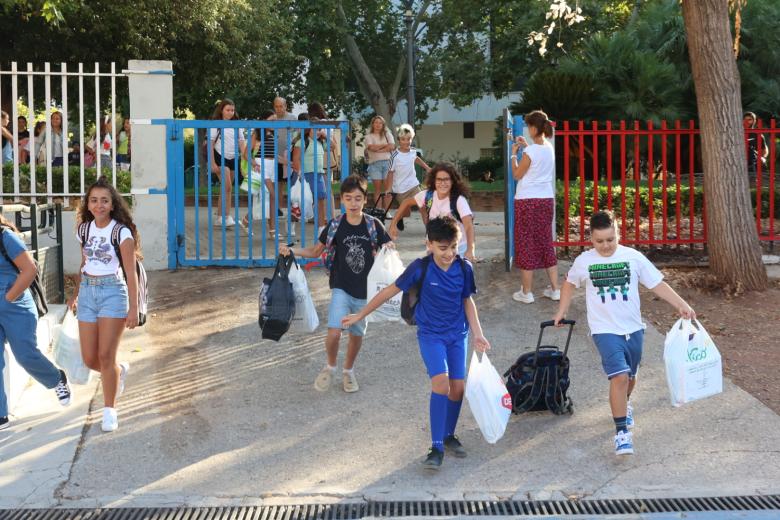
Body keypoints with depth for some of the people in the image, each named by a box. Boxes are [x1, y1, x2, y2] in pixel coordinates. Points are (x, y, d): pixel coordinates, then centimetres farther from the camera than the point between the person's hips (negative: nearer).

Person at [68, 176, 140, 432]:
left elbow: (131, 273, -10)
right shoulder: (85, 229, 7)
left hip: (112, 292, -5)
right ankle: (120, 370, 38)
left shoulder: (121, 232, -9)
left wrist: (133, 308, -13)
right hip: (87, 292, 5)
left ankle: (110, 411, 7)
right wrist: (76, 294, 25)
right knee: (89, 359, 5)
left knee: (105, 356, -7)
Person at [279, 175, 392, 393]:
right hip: (341, 288, -1)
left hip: (365, 290, 2)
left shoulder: (373, 225, -5)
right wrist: (292, 250, -10)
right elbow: (315, 251, 5)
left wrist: (388, 251, -20)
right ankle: (330, 366, 12)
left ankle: (348, 370, 41)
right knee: (334, 332, -17)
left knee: (357, 333, 16)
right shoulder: (335, 226, -5)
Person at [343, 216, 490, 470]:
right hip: (430, 334, -4)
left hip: (458, 334, 4)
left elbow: (468, 301, 7)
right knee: (441, 382, -21)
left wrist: (477, 334, -1)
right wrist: (360, 315, -3)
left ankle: (449, 435, 29)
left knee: (457, 387, 3)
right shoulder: (421, 268, -16)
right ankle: (436, 447, -16)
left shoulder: (464, 268, -7)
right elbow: (390, 291, -7)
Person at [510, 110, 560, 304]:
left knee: (526, 244, 2)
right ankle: (555, 289, 15)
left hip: (527, 201, -7)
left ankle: (526, 292, 6)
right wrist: (527, 146, 24)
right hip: (546, 200, 7)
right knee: (546, 243, 13)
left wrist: (514, 154, 4)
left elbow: (517, 175, -6)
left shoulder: (530, 151, -17)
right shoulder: (549, 148, 5)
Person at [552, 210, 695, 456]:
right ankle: (622, 432, -13)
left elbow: (658, 284, -4)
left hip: (633, 328, 3)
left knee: (630, 376, 20)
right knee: (619, 376, -18)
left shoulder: (633, 257, -6)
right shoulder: (584, 261, -5)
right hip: (605, 330, -2)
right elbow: (570, 283, 15)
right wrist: (561, 311, 14)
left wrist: (681, 305, -13)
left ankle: (624, 404, 52)